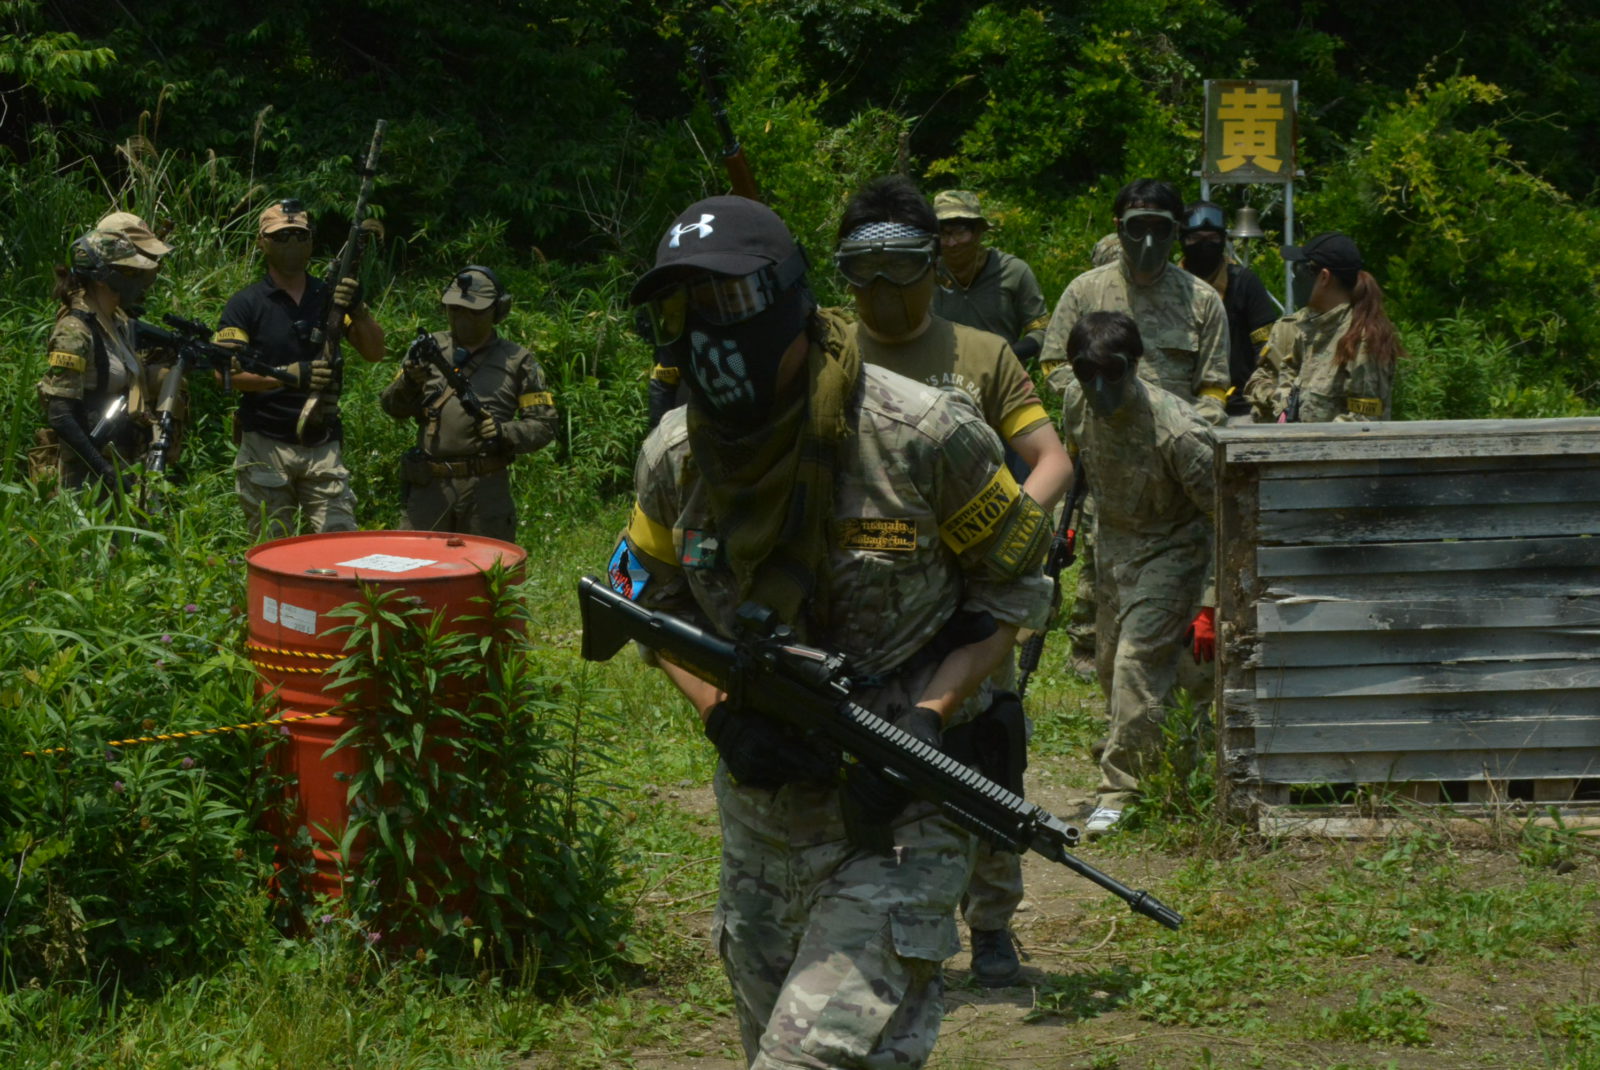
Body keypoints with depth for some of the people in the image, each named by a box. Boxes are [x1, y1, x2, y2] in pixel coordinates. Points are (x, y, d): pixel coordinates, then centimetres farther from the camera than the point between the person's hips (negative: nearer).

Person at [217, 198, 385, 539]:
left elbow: (374, 352, 4)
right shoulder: (246, 304, 1)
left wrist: (358, 310, -16)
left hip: (324, 445, 2)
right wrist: (290, 375, -23)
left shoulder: (330, 297, 11)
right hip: (266, 447, -2)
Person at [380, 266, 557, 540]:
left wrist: (505, 433, -14)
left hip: (486, 489, -2)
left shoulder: (516, 361, 6)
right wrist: (409, 381, -14)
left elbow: (544, 426, 4)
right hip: (430, 486, 2)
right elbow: (393, 407, 7)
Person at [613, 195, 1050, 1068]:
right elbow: (655, 604, 12)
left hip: (900, 809, -6)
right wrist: (721, 716, -7)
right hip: (763, 798, 6)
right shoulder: (674, 458, -3)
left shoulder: (921, 437, -16)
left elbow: (1013, 588, -4)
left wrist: (927, 719, -17)